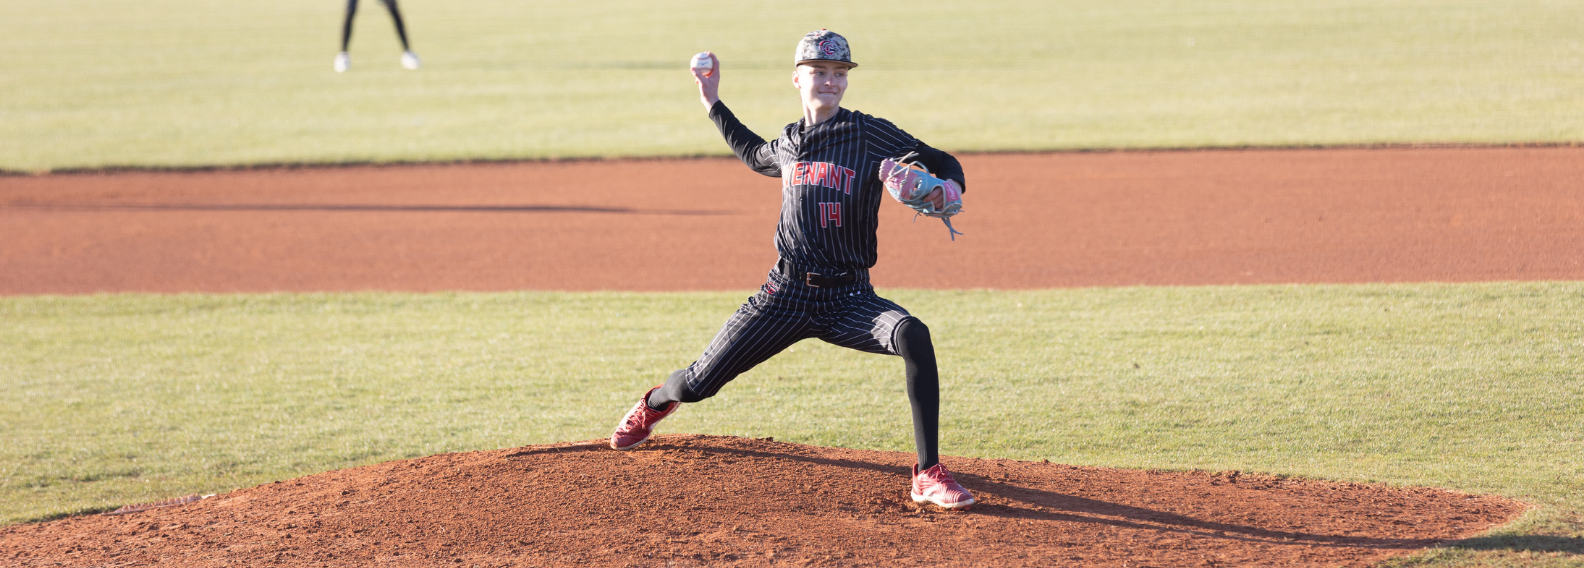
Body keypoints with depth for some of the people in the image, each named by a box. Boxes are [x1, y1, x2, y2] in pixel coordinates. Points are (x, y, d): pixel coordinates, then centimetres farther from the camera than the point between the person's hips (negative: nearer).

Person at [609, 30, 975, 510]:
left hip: (849, 298, -3)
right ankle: (657, 403, 43)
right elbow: (754, 156, 36)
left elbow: (943, 163, -1)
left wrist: (947, 188, -24)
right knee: (697, 384, 2)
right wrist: (714, 105, 31)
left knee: (913, 336, -34)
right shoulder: (786, 145, 11)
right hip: (786, 293, 3)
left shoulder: (870, 135, -3)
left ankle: (929, 475, -30)